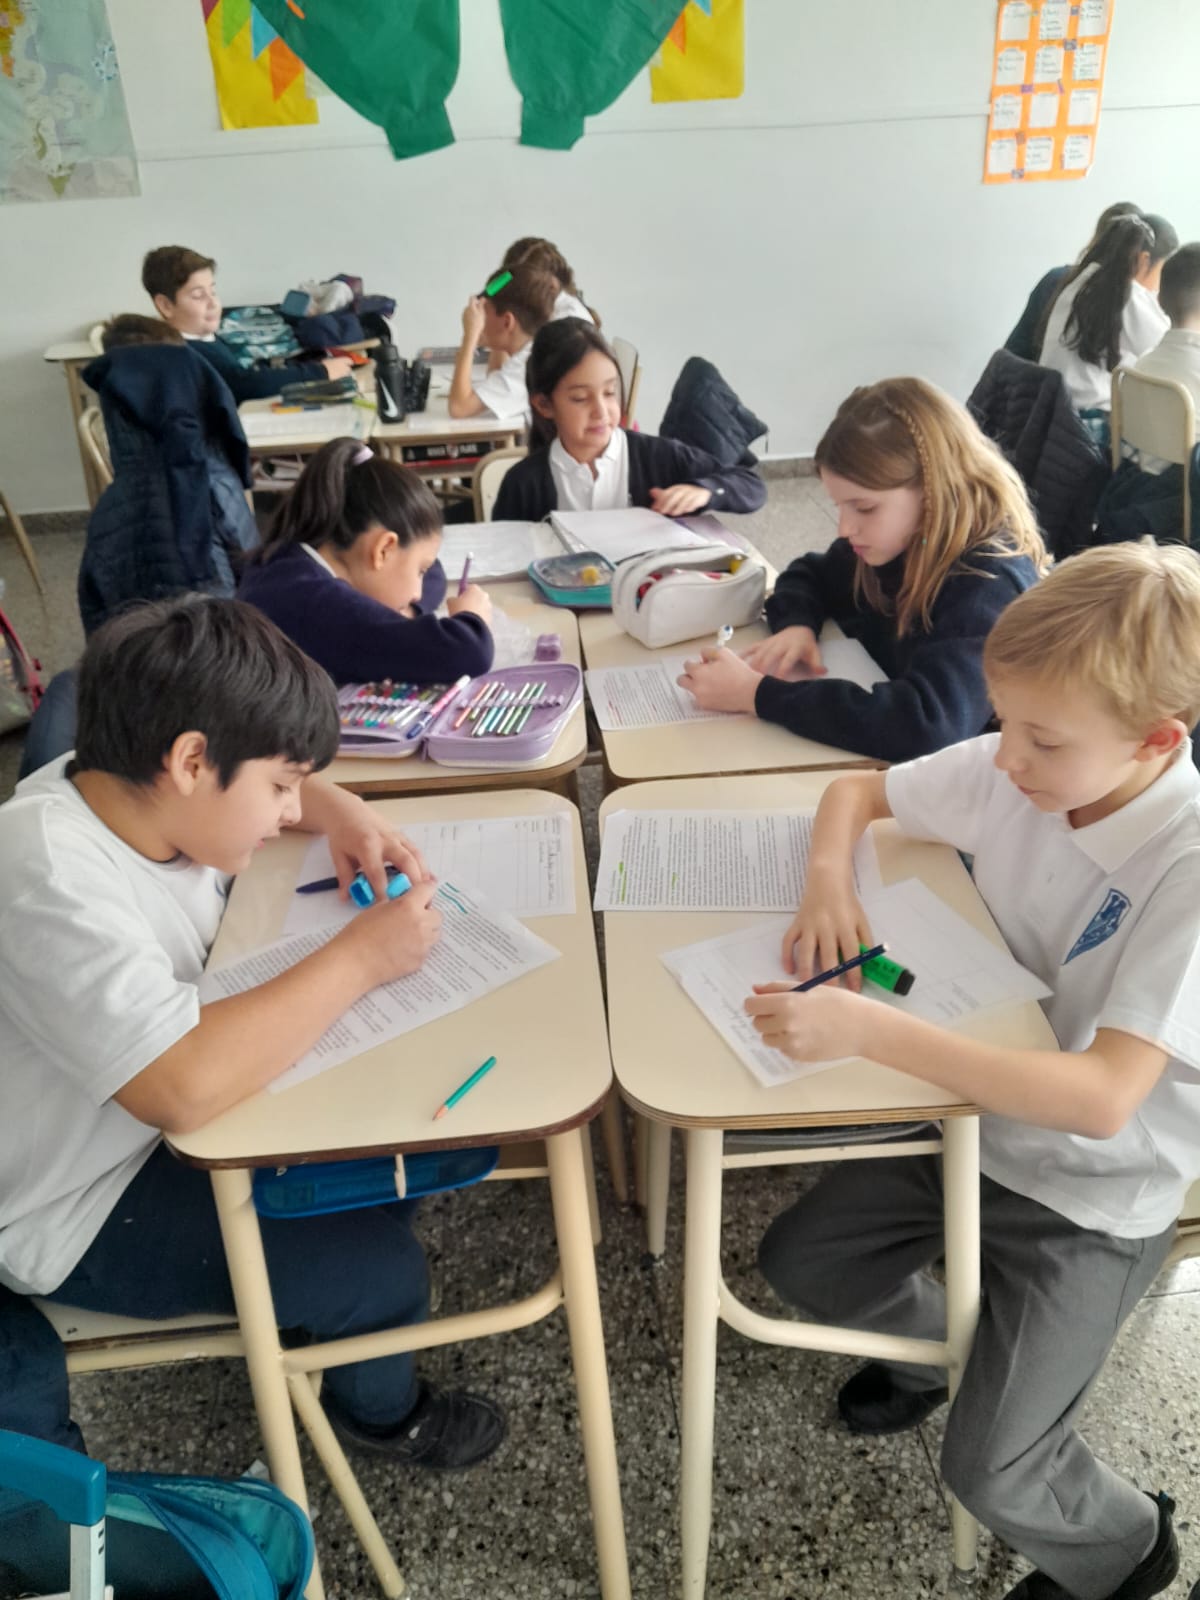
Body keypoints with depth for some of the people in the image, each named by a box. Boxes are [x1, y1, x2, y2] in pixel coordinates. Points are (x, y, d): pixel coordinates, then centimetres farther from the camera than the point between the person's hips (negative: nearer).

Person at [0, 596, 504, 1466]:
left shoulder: (131, 786, -10)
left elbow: (253, 786, 13)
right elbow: (184, 1086, -45)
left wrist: (335, 807, -9)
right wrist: (362, 956, -33)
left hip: (162, 1117, 9)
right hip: (77, 1208, -8)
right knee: (381, 1268, -11)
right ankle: (378, 1408, 25)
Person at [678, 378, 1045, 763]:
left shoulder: (992, 585, -24)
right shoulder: (896, 540, -4)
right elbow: (809, 575, 12)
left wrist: (758, 694, -35)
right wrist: (796, 625, -10)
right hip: (872, 757, 6)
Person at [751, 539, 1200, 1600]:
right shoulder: (1011, 772, -13)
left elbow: (1101, 1098, -36)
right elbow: (857, 789, 3)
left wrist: (868, 1028, -41)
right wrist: (829, 875, -19)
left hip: (1094, 1199, -5)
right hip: (977, 1118, 6)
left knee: (988, 1473, -6)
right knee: (797, 1260, 8)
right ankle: (940, 1347, 38)